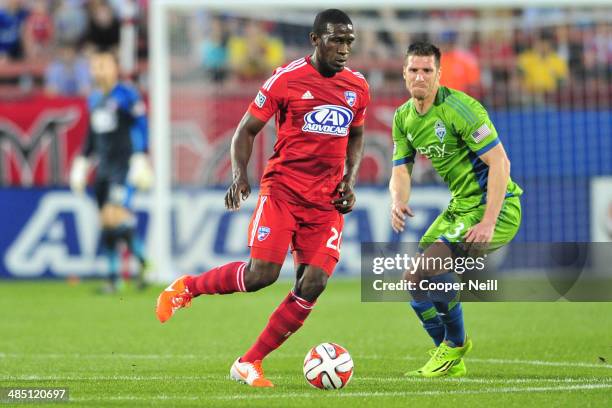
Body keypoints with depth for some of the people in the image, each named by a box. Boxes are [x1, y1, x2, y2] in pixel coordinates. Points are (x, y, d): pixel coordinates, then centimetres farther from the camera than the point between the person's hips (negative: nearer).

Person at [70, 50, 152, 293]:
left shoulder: (127, 95, -6)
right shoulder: (94, 99, 15)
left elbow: (141, 128, -10)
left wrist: (141, 160, -16)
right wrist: (82, 162, 23)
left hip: (124, 166, -7)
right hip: (104, 168, 7)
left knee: (115, 216, -20)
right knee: (106, 223, 4)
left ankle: (141, 260, -3)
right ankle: (113, 277, 9)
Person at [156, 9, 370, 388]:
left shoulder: (358, 87, 8)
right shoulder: (286, 79, -6)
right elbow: (247, 130, 0)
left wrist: (350, 179, 9)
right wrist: (239, 175, -15)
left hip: (327, 200, 4)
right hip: (282, 189, -4)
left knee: (314, 284, -10)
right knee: (262, 273, -19)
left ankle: (249, 363, 3)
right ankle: (186, 287, 10)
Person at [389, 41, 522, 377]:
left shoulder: (458, 107, -20)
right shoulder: (403, 117, 5)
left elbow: (499, 161, -23)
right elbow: (401, 170, 6)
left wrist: (488, 222, -27)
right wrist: (397, 201, -18)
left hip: (496, 207, -9)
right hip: (460, 207, 9)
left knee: (432, 262, -24)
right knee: (413, 280, 6)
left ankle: (455, 344, -3)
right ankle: (452, 362, 20)